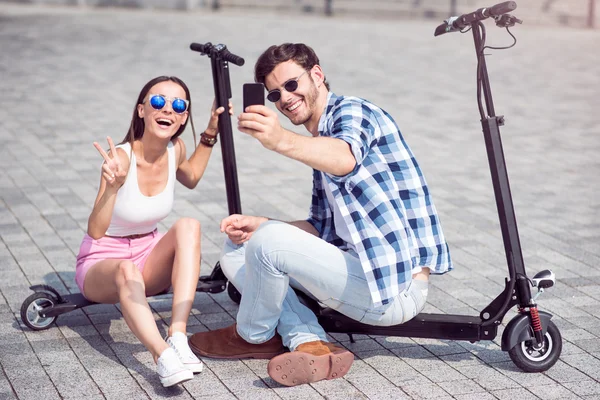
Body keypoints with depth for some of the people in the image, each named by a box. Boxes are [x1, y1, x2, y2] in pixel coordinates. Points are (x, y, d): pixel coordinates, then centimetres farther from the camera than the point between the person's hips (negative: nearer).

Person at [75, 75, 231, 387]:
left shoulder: (175, 150, -6)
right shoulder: (121, 156, -24)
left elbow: (191, 178, 21)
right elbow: (95, 232, -29)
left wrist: (211, 132, 10)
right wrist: (113, 186, -45)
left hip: (149, 258, 5)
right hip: (102, 262, -5)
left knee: (189, 225, -25)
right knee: (127, 271, -39)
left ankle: (178, 338, -35)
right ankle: (164, 358, -55)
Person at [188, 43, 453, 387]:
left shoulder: (352, 111, -9)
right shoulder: (320, 140, 21)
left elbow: (344, 159, -35)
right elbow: (322, 228, 17)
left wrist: (282, 141, -54)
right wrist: (258, 226, 1)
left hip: (397, 289, -10)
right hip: (366, 269, 10)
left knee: (268, 243, -24)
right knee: (237, 249, 8)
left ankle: (253, 337, 5)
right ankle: (312, 346, -8)